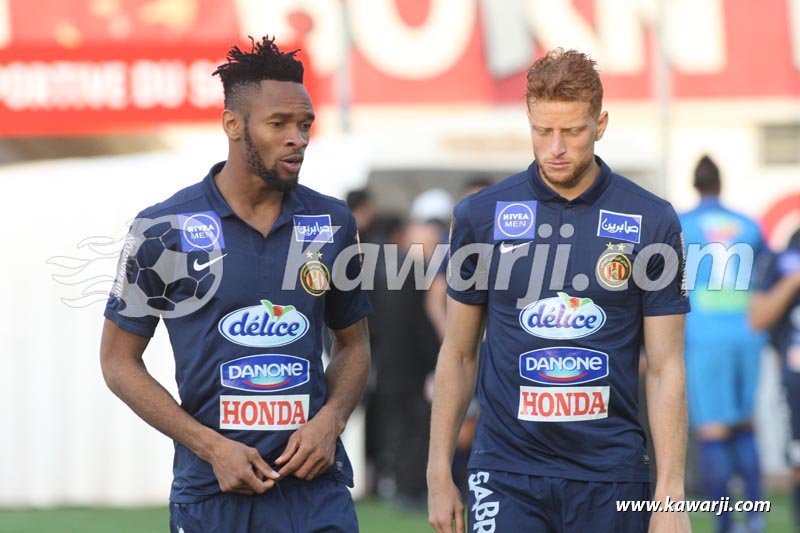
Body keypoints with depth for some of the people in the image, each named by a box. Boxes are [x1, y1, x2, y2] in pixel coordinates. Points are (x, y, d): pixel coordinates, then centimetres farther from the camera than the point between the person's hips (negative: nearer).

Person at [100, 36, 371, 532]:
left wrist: (330, 419, -4)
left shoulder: (332, 222, 5)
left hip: (315, 486, 2)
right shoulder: (164, 228, -3)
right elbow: (119, 360, 1)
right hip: (211, 491, -1)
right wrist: (212, 446, -8)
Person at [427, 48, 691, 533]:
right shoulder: (482, 215, 3)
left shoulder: (652, 221, 1)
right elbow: (459, 353, 11)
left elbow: (665, 369, 1)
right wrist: (439, 474, 7)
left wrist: (671, 494, -6)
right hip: (506, 470, 0)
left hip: (611, 475, 0)